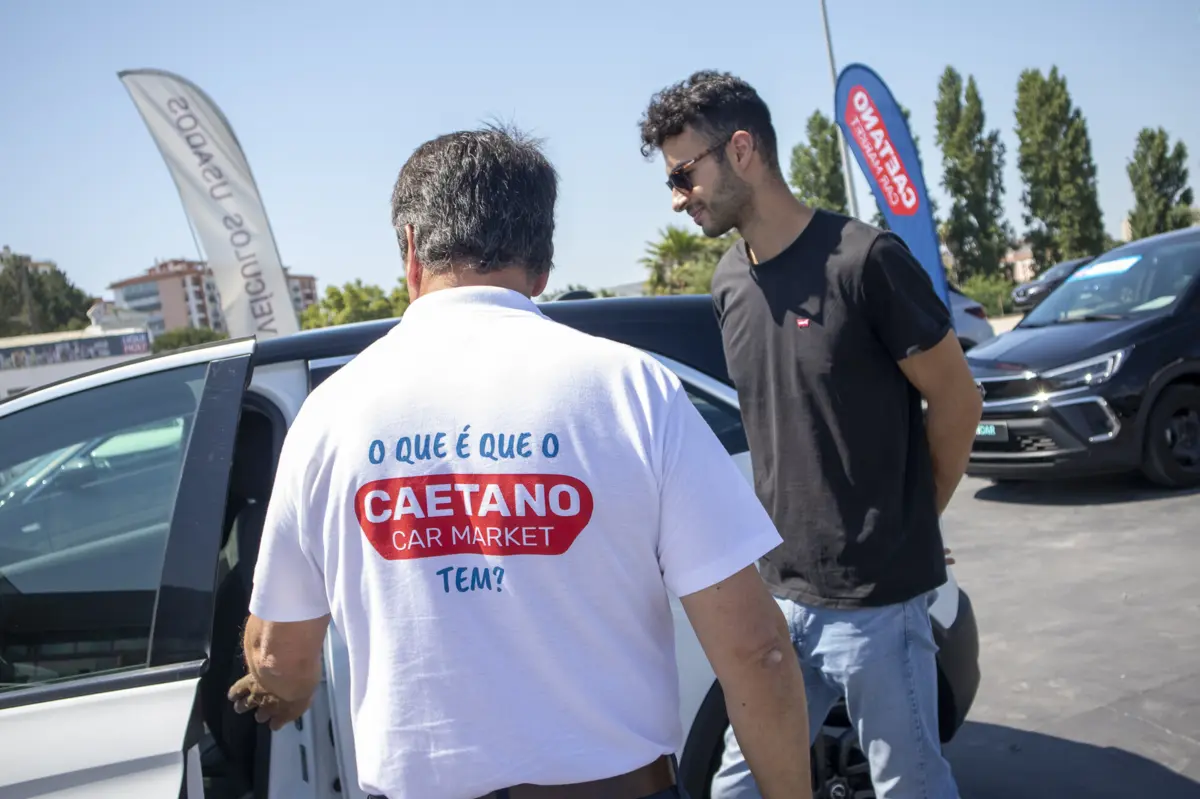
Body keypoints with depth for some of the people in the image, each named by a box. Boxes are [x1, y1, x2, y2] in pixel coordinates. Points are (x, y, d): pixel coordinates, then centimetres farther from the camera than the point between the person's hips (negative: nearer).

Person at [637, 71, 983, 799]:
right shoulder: (730, 282, 5)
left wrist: (909, 522, 5)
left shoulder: (863, 260, -14)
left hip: (876, 596, -6)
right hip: (781, 593, 6)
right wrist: (792, 538, 8)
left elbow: (958, 402, -5)